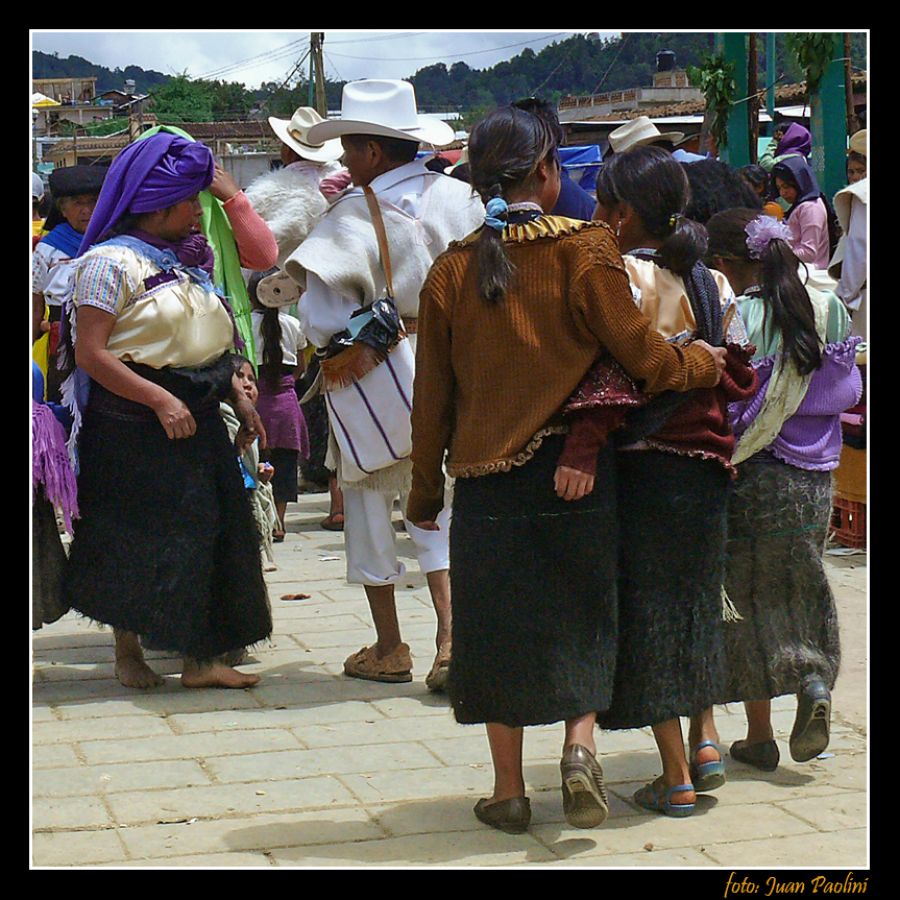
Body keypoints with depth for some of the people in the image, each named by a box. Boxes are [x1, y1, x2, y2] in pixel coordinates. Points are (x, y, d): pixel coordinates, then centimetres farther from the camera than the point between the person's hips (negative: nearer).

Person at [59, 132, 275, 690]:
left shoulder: (187, 258, 15)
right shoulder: (112, 261, -10)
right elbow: (91, 354, -17)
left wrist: (237, 396, 10)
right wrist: (160, 400, -22)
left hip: (197, 420, 8)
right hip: (134, 427, -7)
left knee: (205, 535, 4)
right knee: (139, 539, 0)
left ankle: (201, 659, 9)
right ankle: (129, 653, 16)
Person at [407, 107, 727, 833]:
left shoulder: (454, 269, 1)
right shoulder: (585, 249, -7)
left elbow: (433, 393, 5)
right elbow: (640, 355, -7)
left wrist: (426, 490, 14)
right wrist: (703, 363, 13)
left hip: (486, 474, 2)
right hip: (576, 468, -1)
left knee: (498, 623, 10)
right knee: (582, 614, 15)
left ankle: (509, 790, 13)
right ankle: (580, 742, -4)